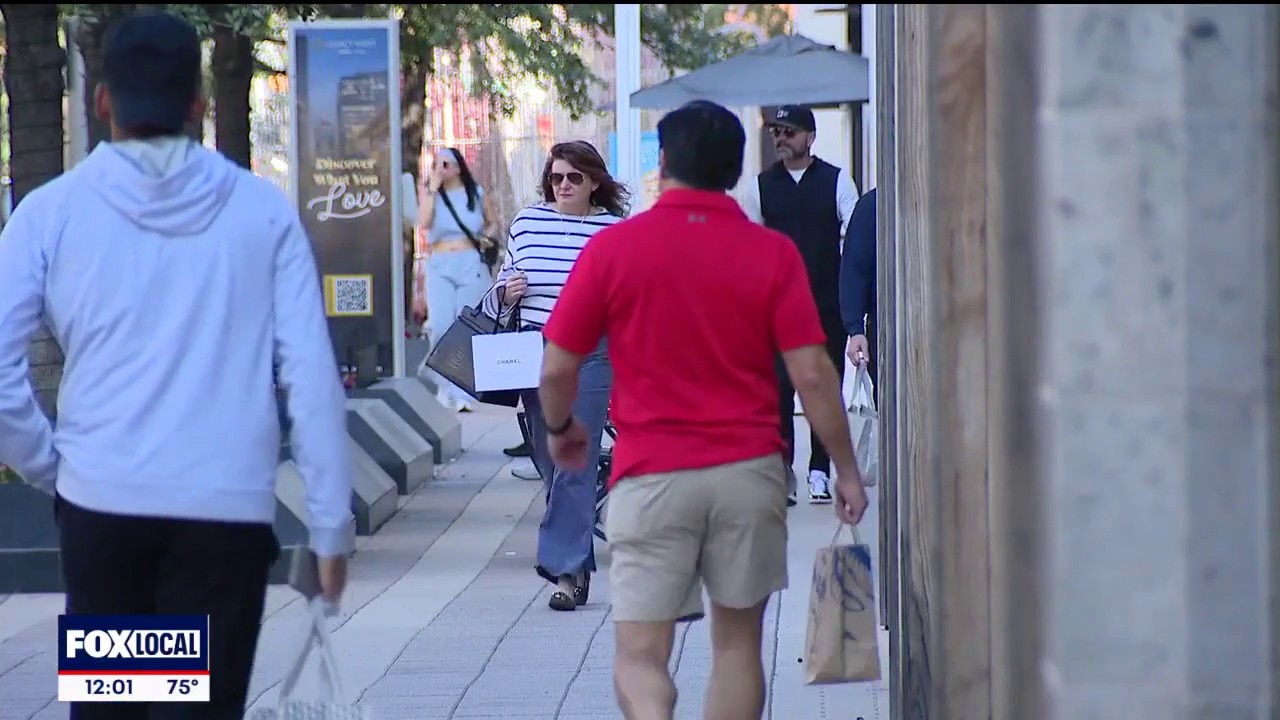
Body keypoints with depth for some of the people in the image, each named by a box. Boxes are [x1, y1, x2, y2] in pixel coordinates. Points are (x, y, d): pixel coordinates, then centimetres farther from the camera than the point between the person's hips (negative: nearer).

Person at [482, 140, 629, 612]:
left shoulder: (615, 230, -3)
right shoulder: (526, 222, 8)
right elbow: (500, 295, 19)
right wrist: (505, 294, -2)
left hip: (592, 357, -4)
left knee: (575, 463, -9)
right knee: (549, 463, 9)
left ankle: (566, 569, -7)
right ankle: (577, 561, 20)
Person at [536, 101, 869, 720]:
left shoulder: (613, 248, -4)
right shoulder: (772, 253, -1)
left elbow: (557, 369, -1)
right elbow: (811, 373, -5)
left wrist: (561, 428, 20)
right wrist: (846, 469, 6)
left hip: (652, 474, -2)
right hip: (748, 470, 2)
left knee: (640, 656, -1)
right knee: (737, 641, 16)